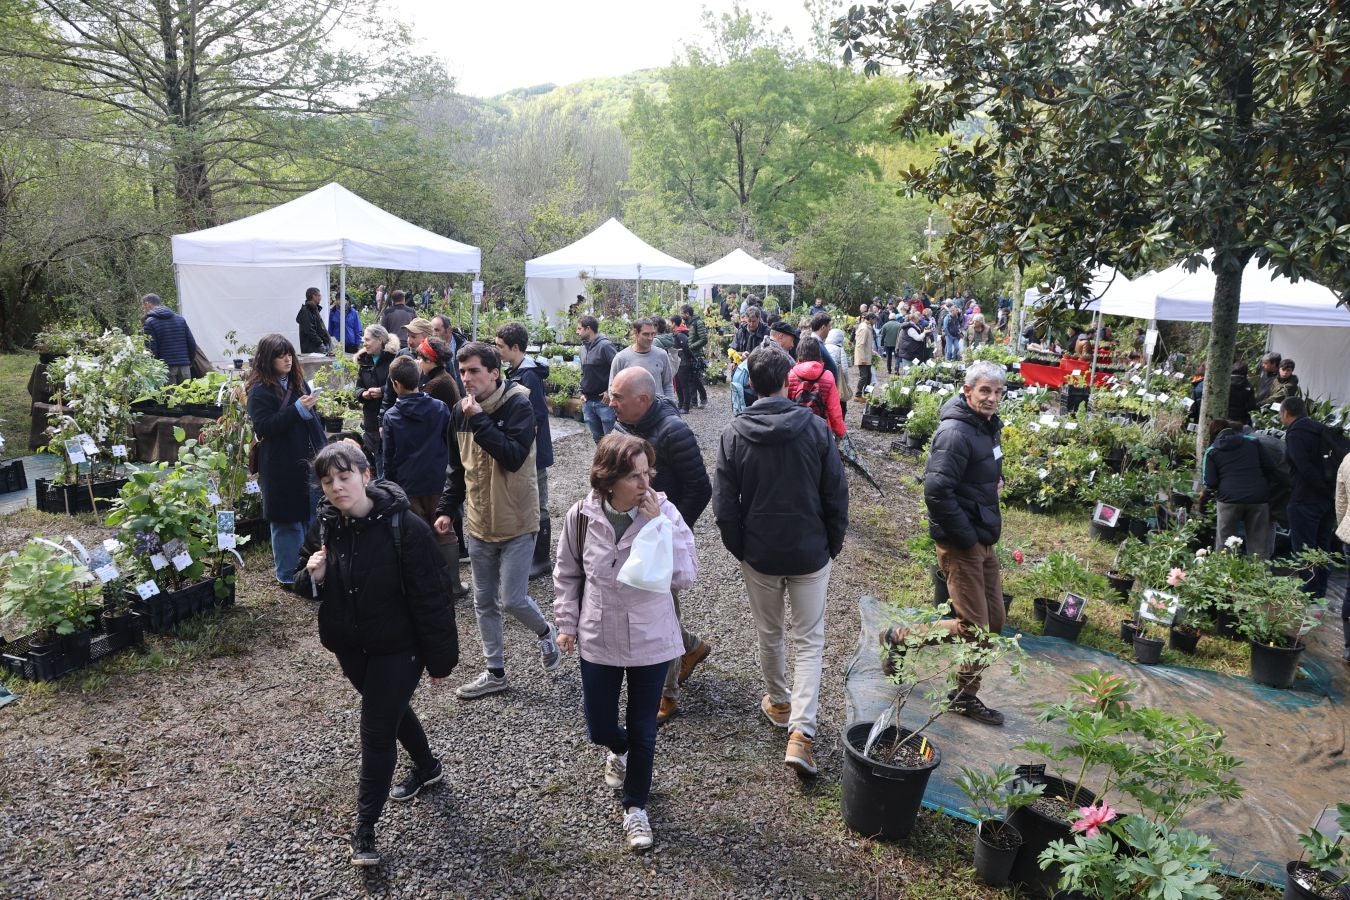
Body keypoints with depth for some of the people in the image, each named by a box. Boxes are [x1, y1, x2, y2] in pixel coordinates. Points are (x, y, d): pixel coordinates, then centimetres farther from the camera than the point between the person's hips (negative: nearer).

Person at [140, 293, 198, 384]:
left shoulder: (149, 322, -3)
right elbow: (192, 344, 9)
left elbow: (151, 350, -9)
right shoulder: (180, 319, 13)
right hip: (184, 367, 5)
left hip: (166, 368, -4)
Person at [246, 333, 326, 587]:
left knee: (312, 518, 12)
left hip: (309, 461, 7)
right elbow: (263, 428, -17)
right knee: (288, 521, 2)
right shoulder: (259, 391, -9)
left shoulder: (298, 382, 12)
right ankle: (288, 574, 15)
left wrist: (323, 450, 14)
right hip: (282, 467, -7)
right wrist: (297, 409, -23)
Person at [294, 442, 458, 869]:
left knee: (376, 730, -2)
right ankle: (427, 767, 51)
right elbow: (306, 587, 7)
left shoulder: (404, 527, -24)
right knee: (392, 710, 25)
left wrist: (440, 658, -14)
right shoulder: (323, 526, -7)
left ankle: (365, 827, 18)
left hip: (397, 648, -6)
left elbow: (430, 598, -19)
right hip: (349, 645, 6)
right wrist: (313, 576, -18)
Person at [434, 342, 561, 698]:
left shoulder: (518, 405, -15)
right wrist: (446, 509, 10)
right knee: (484, 602, 13)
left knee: (512, 599, -4)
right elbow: (457, 467, 14)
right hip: (478, 522, 6)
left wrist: (480, 421, -27)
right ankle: (495, 672, 27)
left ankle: (546, 633, 27)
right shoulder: (460, 411, 4)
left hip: (515, 522, -6)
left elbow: (514, 458, -27)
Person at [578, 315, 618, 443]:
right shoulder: (584, 347, 13)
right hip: (588, 402, 8)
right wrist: (582, 392, 10)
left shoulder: (605, 345, -12)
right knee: (597, 438, 14)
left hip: (605, 400, -7)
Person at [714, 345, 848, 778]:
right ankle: (800, 731, -2)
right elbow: (836, 494, -5)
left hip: (759, 555, 1)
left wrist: (739, 548, 8)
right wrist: (833, 544, 8)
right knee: (809, 640, 8)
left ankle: (779, 702, 40)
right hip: (810, 553, -1)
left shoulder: (734, 434, -9)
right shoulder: (815, 427, -10)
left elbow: (725, 503, -6)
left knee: (769, 634, 20)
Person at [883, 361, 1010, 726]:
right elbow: (937, 491, -28)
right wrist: (966, 536, -21)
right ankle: (897, 638, 12)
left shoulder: (986, 426, 10)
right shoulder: (955, 432, -21)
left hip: (984, 540, 10)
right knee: (974, 627, -5)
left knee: (993, 622, 14)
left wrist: (995, 479, 9)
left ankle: (966, 696, 27)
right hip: (961, 543, -10)